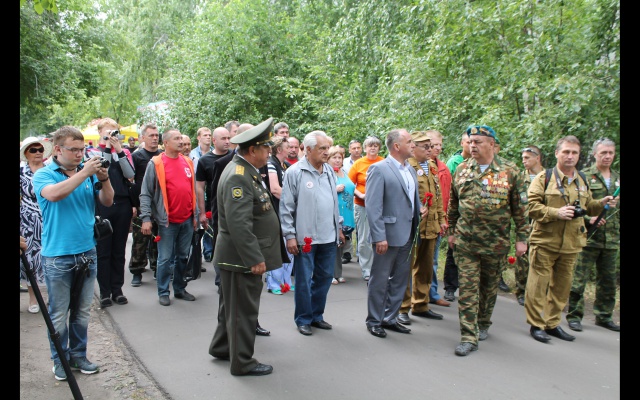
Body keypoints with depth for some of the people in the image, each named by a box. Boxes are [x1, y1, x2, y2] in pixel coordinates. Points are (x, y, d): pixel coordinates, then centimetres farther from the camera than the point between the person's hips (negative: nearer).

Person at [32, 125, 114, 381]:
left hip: (87, 253, 4)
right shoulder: (43, 174, -5)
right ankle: (60, 360, 21)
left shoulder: (88, 172, 5)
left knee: (83, 311, 13)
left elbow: (107, 201, 2)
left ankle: (78, 355, 26)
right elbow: (54, 194, -26)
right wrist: (84, 173, -26)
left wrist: (104, 178, -15)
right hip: (57, 256, -4)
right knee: (59, 314, 6)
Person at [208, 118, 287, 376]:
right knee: (244, 309, 3)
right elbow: (239, 223, -28)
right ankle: (243, 362, 18)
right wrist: (255, 258, -26)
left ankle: (221, 347, 39)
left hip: (242, 255, 11)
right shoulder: (238, 177, -23)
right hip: (243, 257, -11)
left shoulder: (245, 171, 11)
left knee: (232, 304, 23)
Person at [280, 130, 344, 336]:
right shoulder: (294, 172, -9)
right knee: (304, 280, 6)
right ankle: (303, 319, 22)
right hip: (305, 238, -6)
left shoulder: (329, 171, 9)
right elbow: (286, 207, -9)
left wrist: (339, 228, 17)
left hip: (329, 237, 6)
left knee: (325, 277, 14)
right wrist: (290, 235, -12)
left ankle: (317, 315, 31)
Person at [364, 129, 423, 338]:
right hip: (388, 235, -8)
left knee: (400, 280, 16)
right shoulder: (379, 169, -12)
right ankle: (374, 321, 20)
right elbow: (373, 207, -17)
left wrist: (420, 208, 3)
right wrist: (379, 237, -21)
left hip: (407, 235, 8)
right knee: (379, 280, 5)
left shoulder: (411, 170, 12)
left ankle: (390, 318, 30)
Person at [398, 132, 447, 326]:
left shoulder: (431, 167, 14)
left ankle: (420, 305, 28)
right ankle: (402, 308, 12)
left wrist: (441, 219, 15)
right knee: (406, 268, 2)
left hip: (430, 226, 8)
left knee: (425, 268, 15)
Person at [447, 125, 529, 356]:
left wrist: (521, 238, -3)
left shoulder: (510, 172, -3)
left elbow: (520, 208, -1)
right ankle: (469, 337, 2)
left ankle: (483, 324, 36)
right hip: (465, 242, 1)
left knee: (489, 286, 15)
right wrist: (452, 231, 12)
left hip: (496, 242, -1)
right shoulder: (462, 170, 4)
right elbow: (453, 203, 12)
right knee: (467, 288, -2)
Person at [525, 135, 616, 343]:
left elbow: (588, 207, 23)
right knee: (538, 284, -2)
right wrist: (556, 213, -21)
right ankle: (536, 324, 10)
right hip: (545, 241, -5)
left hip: (571, 244, 5)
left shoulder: (582, 181, 14)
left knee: (562, 286, 11)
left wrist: (602, 204, 4)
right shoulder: (544, 178, -4)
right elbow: (532, 207, -11)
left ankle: (553, 323, 25)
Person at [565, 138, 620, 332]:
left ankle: (603, 316, 24)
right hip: (589, 236, -6)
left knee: (608, 280, 12)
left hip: (612, 239, 6)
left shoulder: (618, 178, 15)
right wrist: (589, 219, -20)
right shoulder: (584, 176, -3)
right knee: (579, 278, -3)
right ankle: (574, 315, 7)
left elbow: (619, 206, 23)